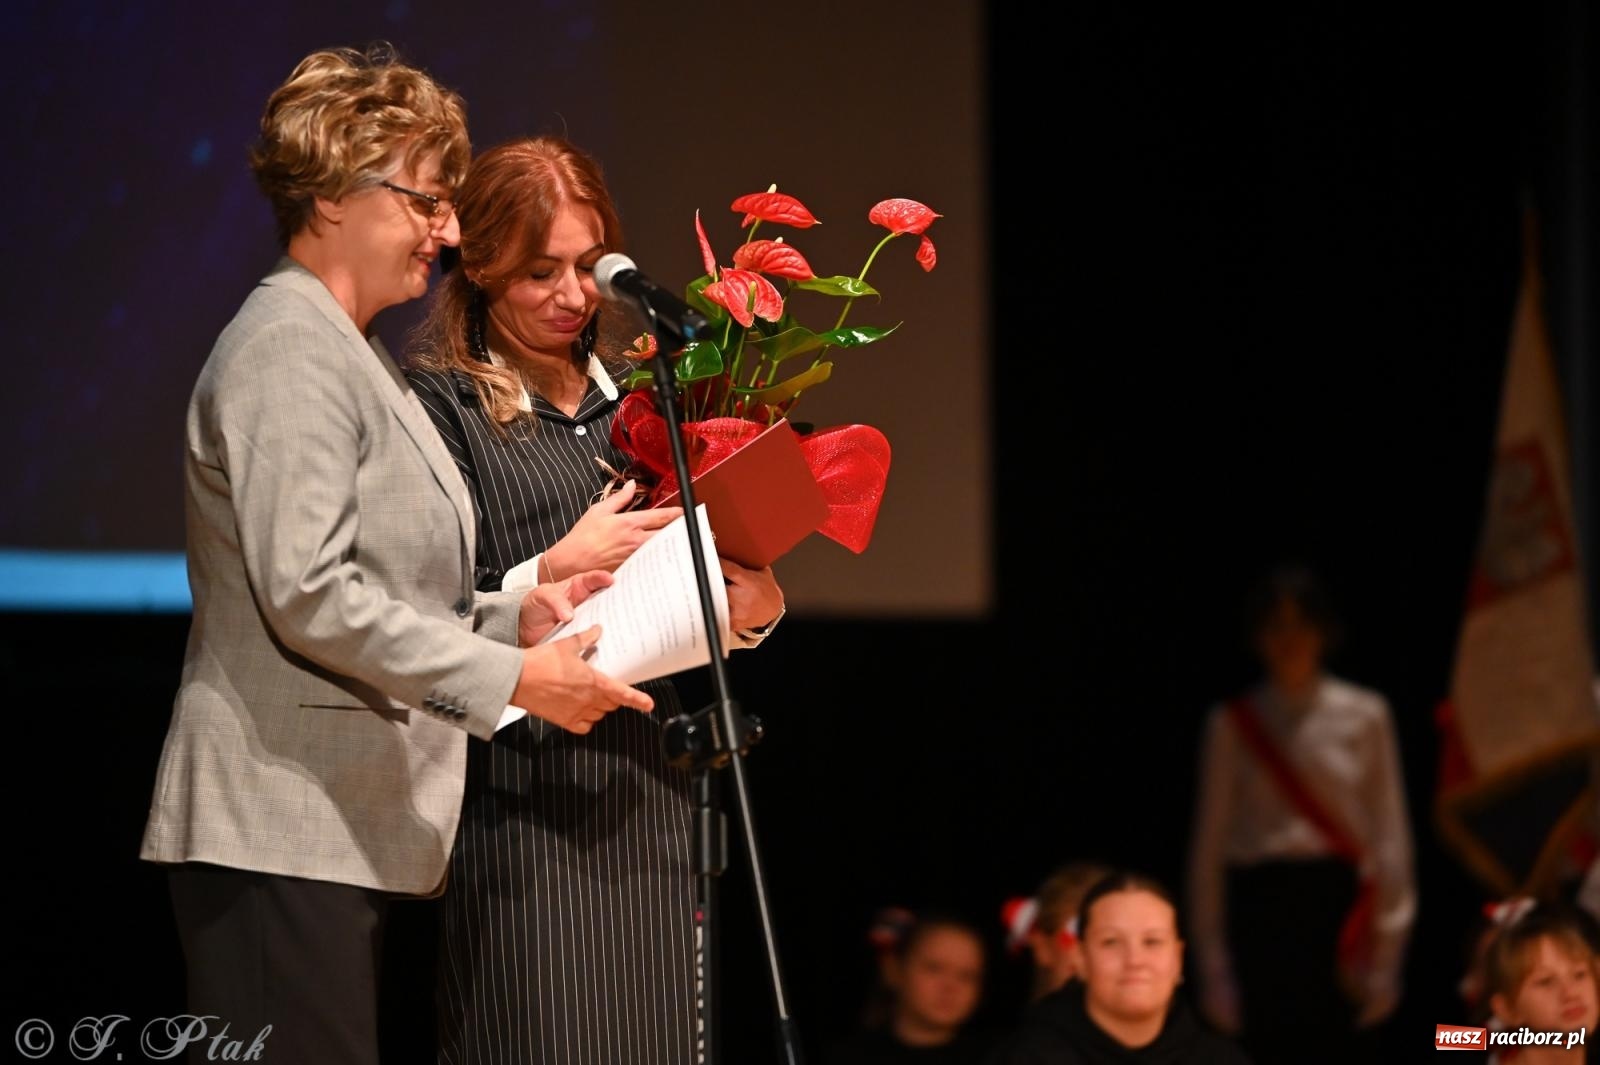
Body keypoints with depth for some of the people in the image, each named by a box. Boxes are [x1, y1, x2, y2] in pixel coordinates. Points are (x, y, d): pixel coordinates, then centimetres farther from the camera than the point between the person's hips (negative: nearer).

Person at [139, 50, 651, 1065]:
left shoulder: (351, 356, 22)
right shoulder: (289, 350, -10)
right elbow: (306, 594, -19)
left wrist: (515, 616, 8)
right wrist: (512, 678, -15)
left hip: (343, 829, 10)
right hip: (282, 828, -10)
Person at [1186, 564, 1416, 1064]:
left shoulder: (1364, 717, 5)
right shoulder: (1234, 723, 5)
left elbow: (1389, 836, 4)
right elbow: (1209, 844, 5)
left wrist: (1385, 960, -2)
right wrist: (1214, 969, 0)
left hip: (1340, 904, 0)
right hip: (1262, 906, 0)